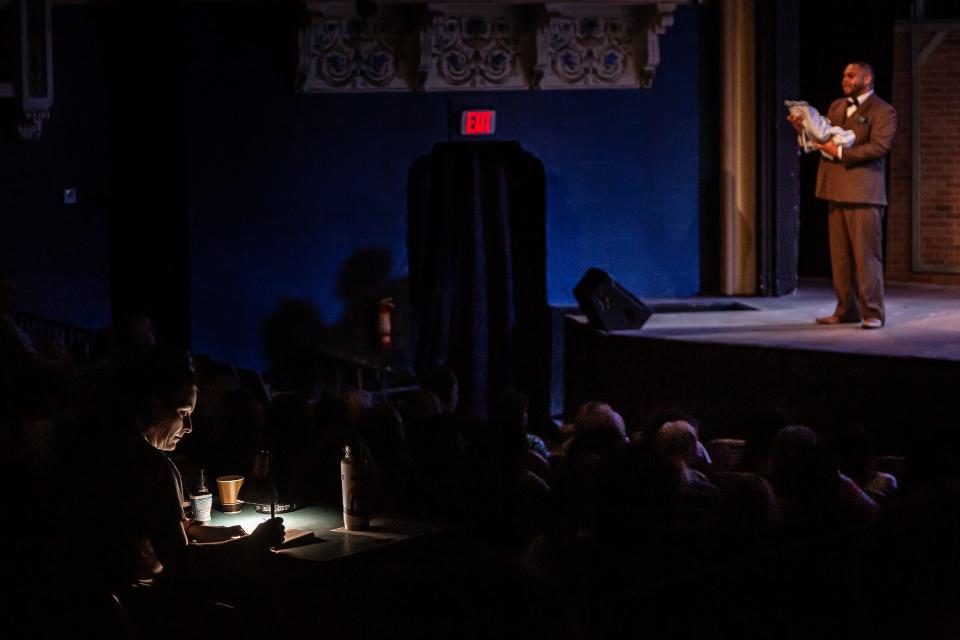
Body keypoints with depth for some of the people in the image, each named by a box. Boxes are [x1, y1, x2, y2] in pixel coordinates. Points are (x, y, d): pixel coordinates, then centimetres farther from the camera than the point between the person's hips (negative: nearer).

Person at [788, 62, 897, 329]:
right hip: (837, 191, 7)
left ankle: (873, 313, -3)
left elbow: (878, 146, -15)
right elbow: (825, 139, 20)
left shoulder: (882, 111, -3)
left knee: (866, 255, -7)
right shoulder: (836, 107, 19)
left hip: (863, 193, -7)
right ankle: (846, 310, 15)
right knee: (840, 256, 8)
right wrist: (805, 129, 1)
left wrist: (840, 153, -17)